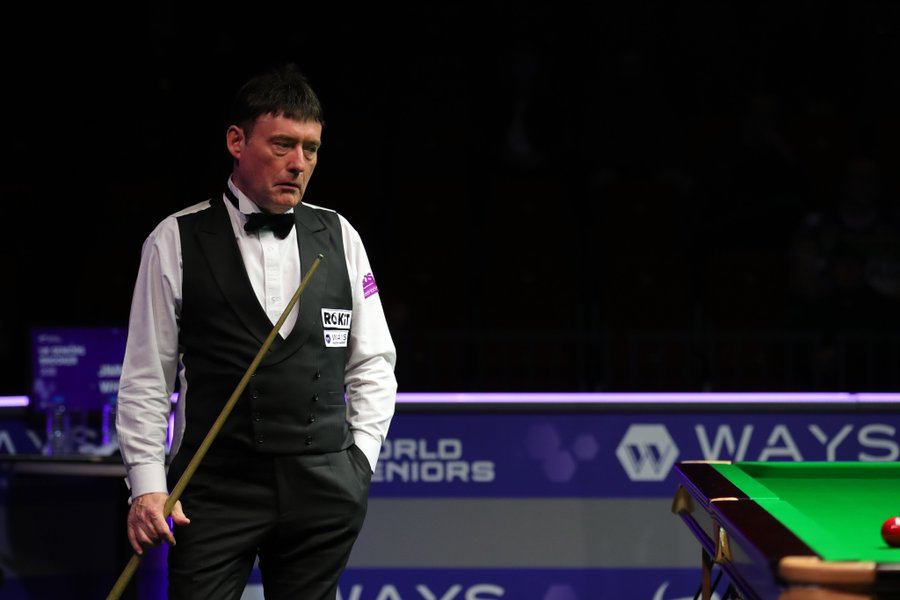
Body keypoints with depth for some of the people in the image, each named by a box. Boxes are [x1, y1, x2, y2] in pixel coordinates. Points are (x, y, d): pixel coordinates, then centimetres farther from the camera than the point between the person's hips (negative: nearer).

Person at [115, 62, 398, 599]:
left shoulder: (339, 237, 11)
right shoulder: (176, 242, 2)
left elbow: (374, 363, 16)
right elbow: (146, 378, 3)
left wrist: (361, 456, 5)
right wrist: (147, 483, -5)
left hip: (324, 491, 3)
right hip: (214, 488, -3)